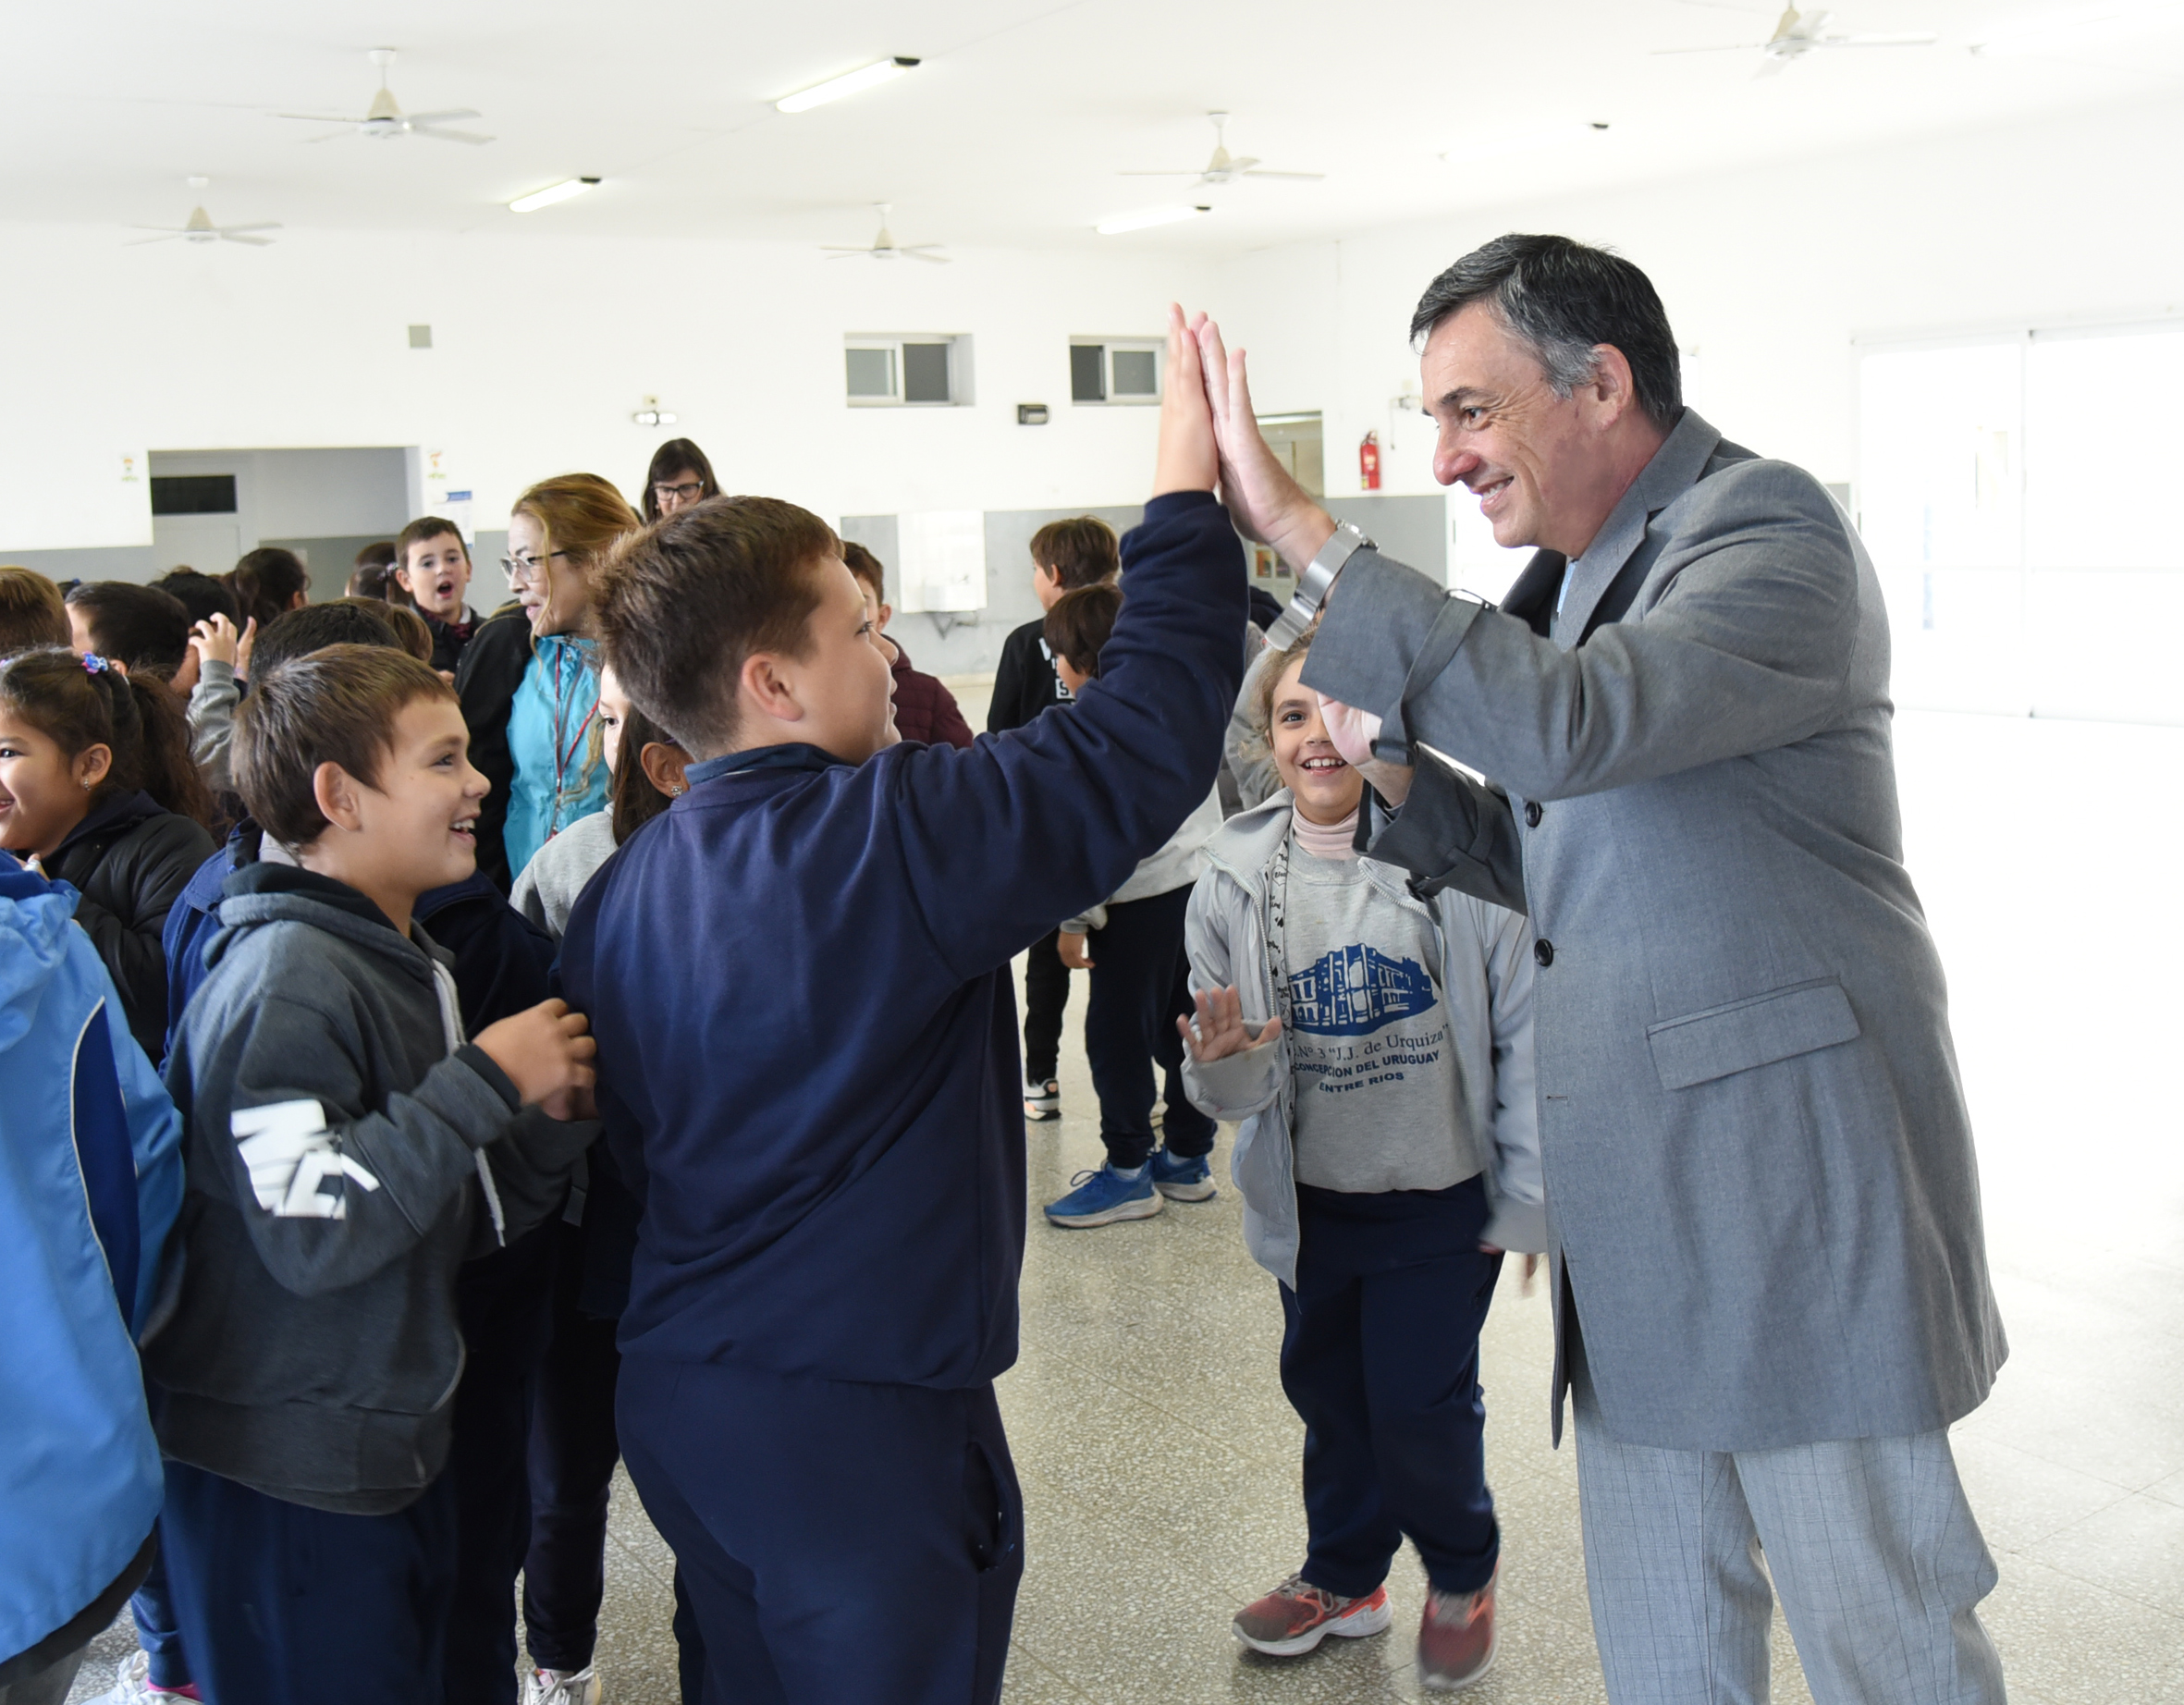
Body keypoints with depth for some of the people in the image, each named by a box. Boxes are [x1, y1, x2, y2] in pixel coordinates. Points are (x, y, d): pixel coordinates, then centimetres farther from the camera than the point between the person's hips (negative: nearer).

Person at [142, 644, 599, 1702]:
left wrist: (542, 1120, -5)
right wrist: (483, 1081, -23)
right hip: (284, 1488, -9)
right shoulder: (285, 977, -19)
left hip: (395, 1452, 9)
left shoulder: (407, 962, 10)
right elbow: (314, 1234, -29)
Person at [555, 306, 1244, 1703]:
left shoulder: (619, 892, 3)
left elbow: (627, 1147, 11)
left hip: (672, 1399, 7)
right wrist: (1187, 506, -8)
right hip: (860, 1422, -7)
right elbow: (1141, 743, -17)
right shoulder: (894, 839, -20)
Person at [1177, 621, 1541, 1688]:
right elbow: (1228, 1092, -1)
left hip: (1444, 1198, -3)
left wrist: (1527, 1196, -7)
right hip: (1308, 1200, 4)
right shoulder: (1234, 876, -5)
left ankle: (1463, 1577, 34)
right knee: (1326, 1390, 18)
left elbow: (1526, 1030, -8)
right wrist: (1222, 1065, -25)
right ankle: (1343, 1577, 44)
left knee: (1421, 1403, 2)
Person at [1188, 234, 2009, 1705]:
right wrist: (1398, 767, 3)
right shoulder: (1578, 577, 13)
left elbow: (1567, 725, -31)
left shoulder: (1769, 530, -13)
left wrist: (1300, 527, -28)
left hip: (1796, 1186, -8)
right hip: (1635, 1201, 8)